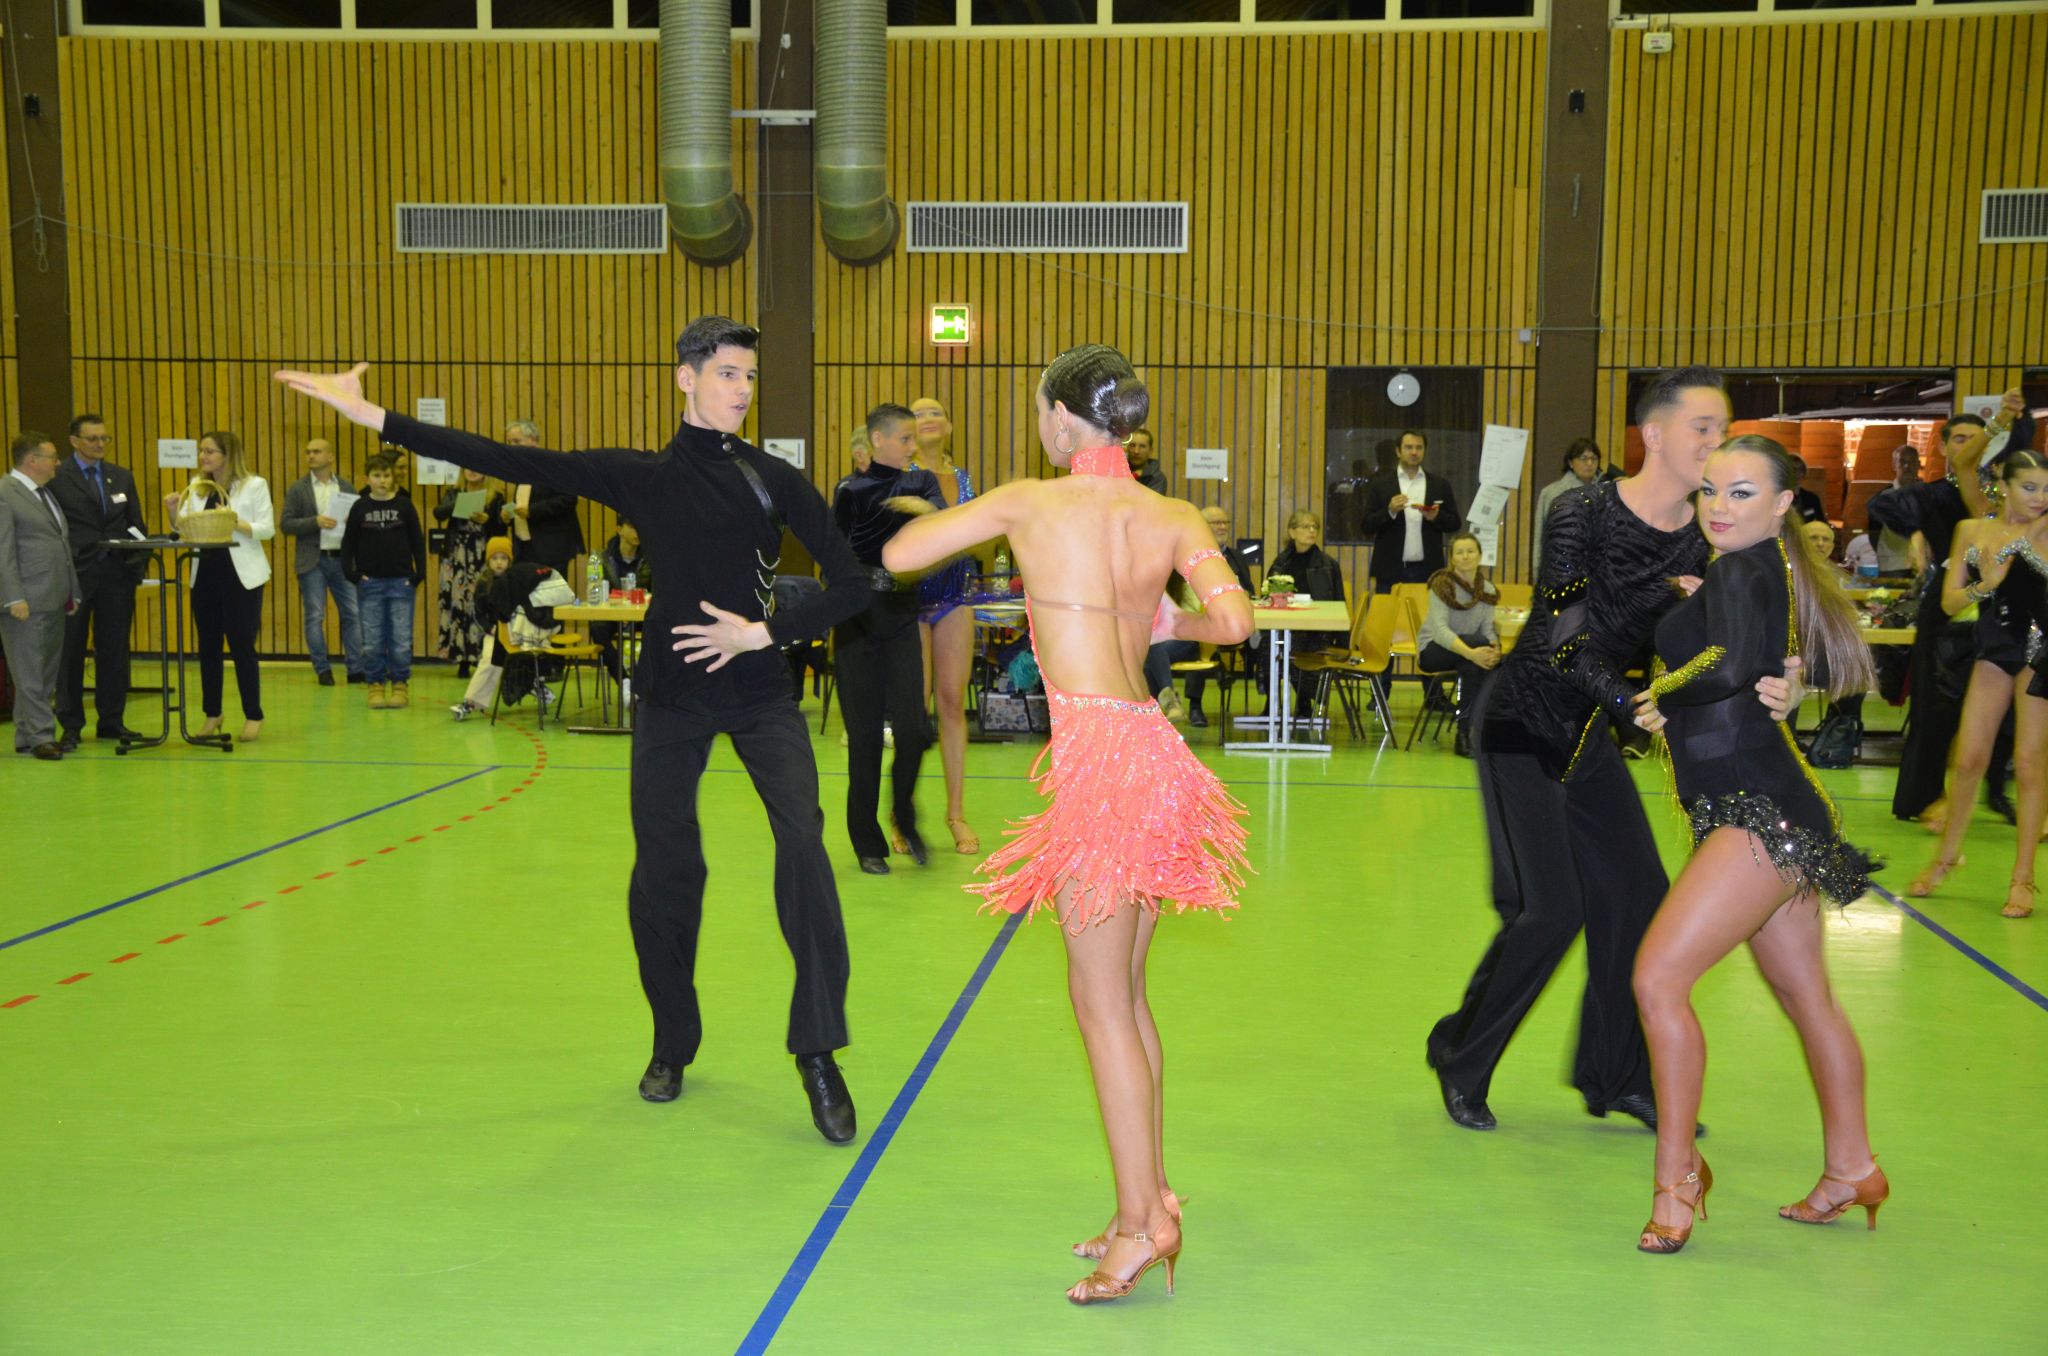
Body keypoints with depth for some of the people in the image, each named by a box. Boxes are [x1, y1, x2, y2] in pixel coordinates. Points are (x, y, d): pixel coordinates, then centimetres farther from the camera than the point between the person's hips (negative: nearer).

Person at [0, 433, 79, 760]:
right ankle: (41, 736, -2)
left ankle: (26, 736, 17)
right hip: (27, 603, -9)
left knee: (47, 672, 10)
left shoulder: (46, 493, 19)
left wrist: (71, 592, 16)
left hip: (55, 599, 9)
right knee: (29, 673, -4)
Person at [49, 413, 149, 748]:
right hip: (75, 575, -4)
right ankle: (71, 726, 10)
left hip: (117, 573, 4)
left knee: (114, 651, 8)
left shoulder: (122, 477, 13)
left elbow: (137, 525, 14)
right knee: (70, 652, 3)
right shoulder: (56, 478, -4)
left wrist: (140, 562, 2)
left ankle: (111, 721, 17)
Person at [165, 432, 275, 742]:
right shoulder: (196, 487, 11)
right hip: (205, 574, 5)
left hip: (241, 576, -5)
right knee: (208, 646, 8)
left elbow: (267, 529, -8)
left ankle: (253, 716, 7)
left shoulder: (254, 485, -2)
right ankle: (212, 714, 18)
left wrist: (236, 523, -22)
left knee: (242, 646, -2)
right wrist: (172, 511, -9)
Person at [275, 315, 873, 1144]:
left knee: (802, 841, -21)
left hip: (758, 690, -1)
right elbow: (509, 463, -1)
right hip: (671, 694, 1)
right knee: (664, 872, 4)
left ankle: (818, 1056, -11)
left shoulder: (774, 480, 0)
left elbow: (852, 585, -1)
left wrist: (765, 633, -13)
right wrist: (372, 416, -4)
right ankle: (673, 1045, 29)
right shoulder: (642, 477, 2)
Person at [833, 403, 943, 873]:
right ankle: (867, 842, 13)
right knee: (864, 733, 1)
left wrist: (927, 509, -31)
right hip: (857, 621, -2)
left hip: (903, 618, 2)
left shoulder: (922, 482, 6)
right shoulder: (851, 490, 0)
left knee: (911, 727, -8)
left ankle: (904, 817, 19)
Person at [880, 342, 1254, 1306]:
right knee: (1126, 994, 16)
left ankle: (1142, 1221, 5)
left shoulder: (1026, 503, -3)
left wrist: (955, 513, 22)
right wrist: (1168, 625, 12)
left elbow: (897, 553, 4)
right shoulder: (1172, 519, 6)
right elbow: (1232, 621, -8)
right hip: (1150, 748, 6)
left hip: (1094, 754, -6)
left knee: (1100, 1002, 1)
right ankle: (1151, 1203, 23)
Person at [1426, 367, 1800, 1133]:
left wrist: (1775, 690, -28)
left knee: (1639, 898, 5)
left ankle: (1617, 1077, 23)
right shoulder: (1583, 513, -20)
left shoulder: (1703, 542, -3)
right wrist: (1632, 703, -37)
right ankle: (1461, 1059, 9)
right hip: (1522, 725, -7)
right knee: (1551, 908, -12)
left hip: (1588, 733, 7)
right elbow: (1560, 641, -26)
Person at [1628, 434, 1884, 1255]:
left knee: (1658, 977, -16)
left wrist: (1660, 701, -10)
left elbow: (1731, 666, -25)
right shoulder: (1773, 574, 17)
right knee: (1806, 999, 19)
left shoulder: (1744, 573, -10)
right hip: (1767, 814, 11)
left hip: (1759, 811, -11)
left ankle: (1677, 1176, -8)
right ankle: (1850, 1169, 32)